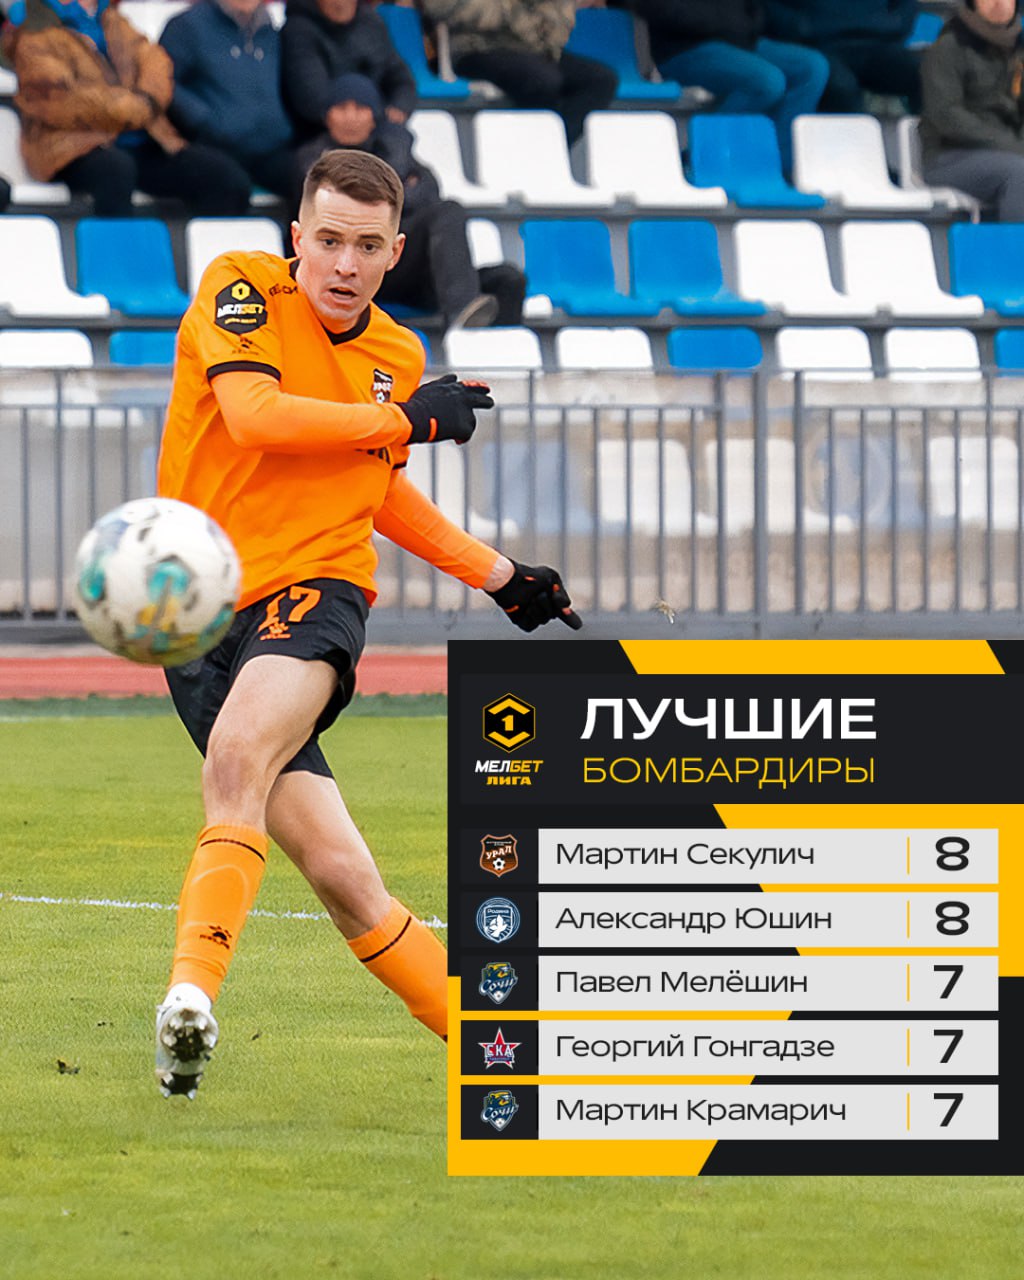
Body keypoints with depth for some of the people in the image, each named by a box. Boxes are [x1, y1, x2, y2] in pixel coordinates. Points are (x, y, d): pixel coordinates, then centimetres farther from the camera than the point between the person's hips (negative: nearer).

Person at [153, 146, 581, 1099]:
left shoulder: (397, 357, 14)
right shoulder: (243, 289, 0)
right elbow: (254, 415, -18)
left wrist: (498, 574, 35)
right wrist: (409, 419, -10)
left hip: (317, 594, 2)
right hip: (206, 616, -2)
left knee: (240, 754, -33)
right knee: (339, 874, -10)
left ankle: (194, 985, -44)